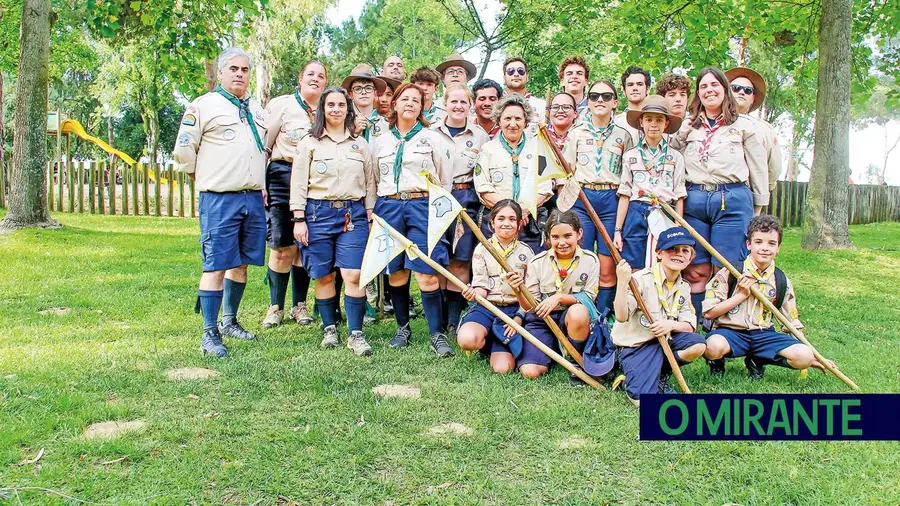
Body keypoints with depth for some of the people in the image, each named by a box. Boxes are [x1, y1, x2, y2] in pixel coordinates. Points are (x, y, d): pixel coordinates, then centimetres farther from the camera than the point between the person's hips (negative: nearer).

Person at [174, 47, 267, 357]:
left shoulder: (257, 110, 18)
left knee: (240, 263, 12)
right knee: (216, 267, -6)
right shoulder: (204, 106, -2)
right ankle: (209, 334, 1)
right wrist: (205, 179, 3)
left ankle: (229, 322, 26)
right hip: (219, 200, -6)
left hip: (254, 199, 6)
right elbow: (183, 151, -3)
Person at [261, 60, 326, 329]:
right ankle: (276, 306, 11)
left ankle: (299, 305, 19)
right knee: (283, 247, -3)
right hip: (283, 178, -3)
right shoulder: (282, 104, 0)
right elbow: (264, 145, -2)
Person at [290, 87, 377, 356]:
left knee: (353, 275, -8)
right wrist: (299, 219, -4)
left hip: (353, 214, 1)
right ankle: (330, 328, 18)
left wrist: (371, 218, 8)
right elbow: (298, 183, 3)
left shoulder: (360, 144, 13)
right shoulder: (309, 142, 7)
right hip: (318, 212, -1)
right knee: (324, 276, 4)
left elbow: (370, 184, 14)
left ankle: (355, 333, -3)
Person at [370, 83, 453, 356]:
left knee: (427, 274, -9)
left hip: (423, 207, -3)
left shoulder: (432, 138, 7)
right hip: (388, 208, 3)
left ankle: (437, 335, -2)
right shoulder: (380, 141, 14)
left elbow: (446, 181, 10)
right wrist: (373, 213, 11)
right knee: (396, 272, 6)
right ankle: (403, 328, 22)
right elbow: (373, 181, 18)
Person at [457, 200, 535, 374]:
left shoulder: (526, 252, 6)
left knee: (502, 368, -19)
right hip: (486, 306, 0)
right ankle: (486, 341, 4)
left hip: (515, 309, 0)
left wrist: (519, 318, -10)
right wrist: (474, 294, -25)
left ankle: (498, 347, 18)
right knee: (467, 339, -35)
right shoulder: (482, 249, 4)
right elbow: (481, 286, -1)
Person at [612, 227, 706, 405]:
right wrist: (622, 283, -40)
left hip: (664, 339, 7)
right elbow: (621, 317, -27)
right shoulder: (641, 279, -18)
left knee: (699, 345, -19)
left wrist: (671, 324, -21)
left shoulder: (684, 287, 5)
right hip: (635, 344, -7)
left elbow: (690, 325, 1)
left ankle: (661, 375, 1)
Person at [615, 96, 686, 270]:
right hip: (636, 216, 0)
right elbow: (624, 195, 7)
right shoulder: (630, 156, 10)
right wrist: (618, 230, 2)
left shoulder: (676, 157, 9)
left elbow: (679, 197, 7)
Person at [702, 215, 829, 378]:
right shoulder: (730, 273, -4)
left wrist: (811, 357, 8)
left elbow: (793, 324, 14)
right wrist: (742, 294, -12)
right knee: (714, 346, -39)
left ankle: (757, 361, 7)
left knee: (804, 356, -22)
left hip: (764, 335, 4)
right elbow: (709, 312, -8)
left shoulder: (782, 282, 7)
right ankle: (717, 361, 1)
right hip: (731, 331, -4)